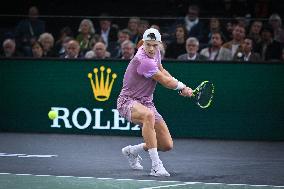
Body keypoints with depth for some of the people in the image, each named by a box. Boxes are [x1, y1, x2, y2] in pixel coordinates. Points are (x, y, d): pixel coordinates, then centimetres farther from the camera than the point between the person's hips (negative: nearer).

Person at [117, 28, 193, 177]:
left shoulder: (155, 53, 2)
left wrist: (182, 88, 10)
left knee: (167, 145, 0)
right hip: (128, 101, -9)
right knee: (149, 115, -44)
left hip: (146, 102, 9)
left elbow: (162, 71, 22)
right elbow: (166, 82, -16)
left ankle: (132, 151, 28)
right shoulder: (143, 60, -26)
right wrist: (182, 86, 3)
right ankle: (156, 165, -41)